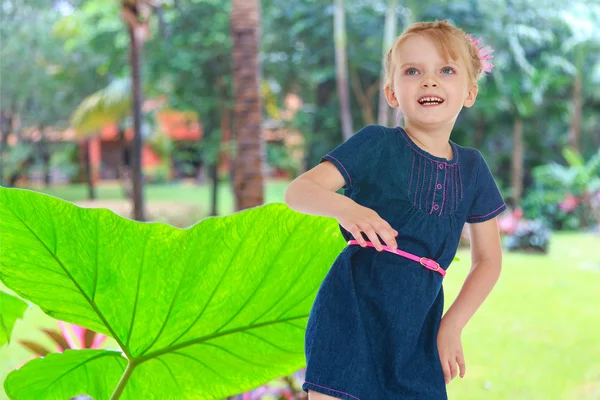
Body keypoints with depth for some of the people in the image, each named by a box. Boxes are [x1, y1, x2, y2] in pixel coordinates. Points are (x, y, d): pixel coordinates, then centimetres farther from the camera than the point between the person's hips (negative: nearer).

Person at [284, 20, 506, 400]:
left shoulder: (472, 168, 7)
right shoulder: (376, 144, -4)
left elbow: (488, 259, 14)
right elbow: (298, 190, -12)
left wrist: (452, 325, 5)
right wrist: (344, 207, -33)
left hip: (417, 325, 4)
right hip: (352, 311, -4)